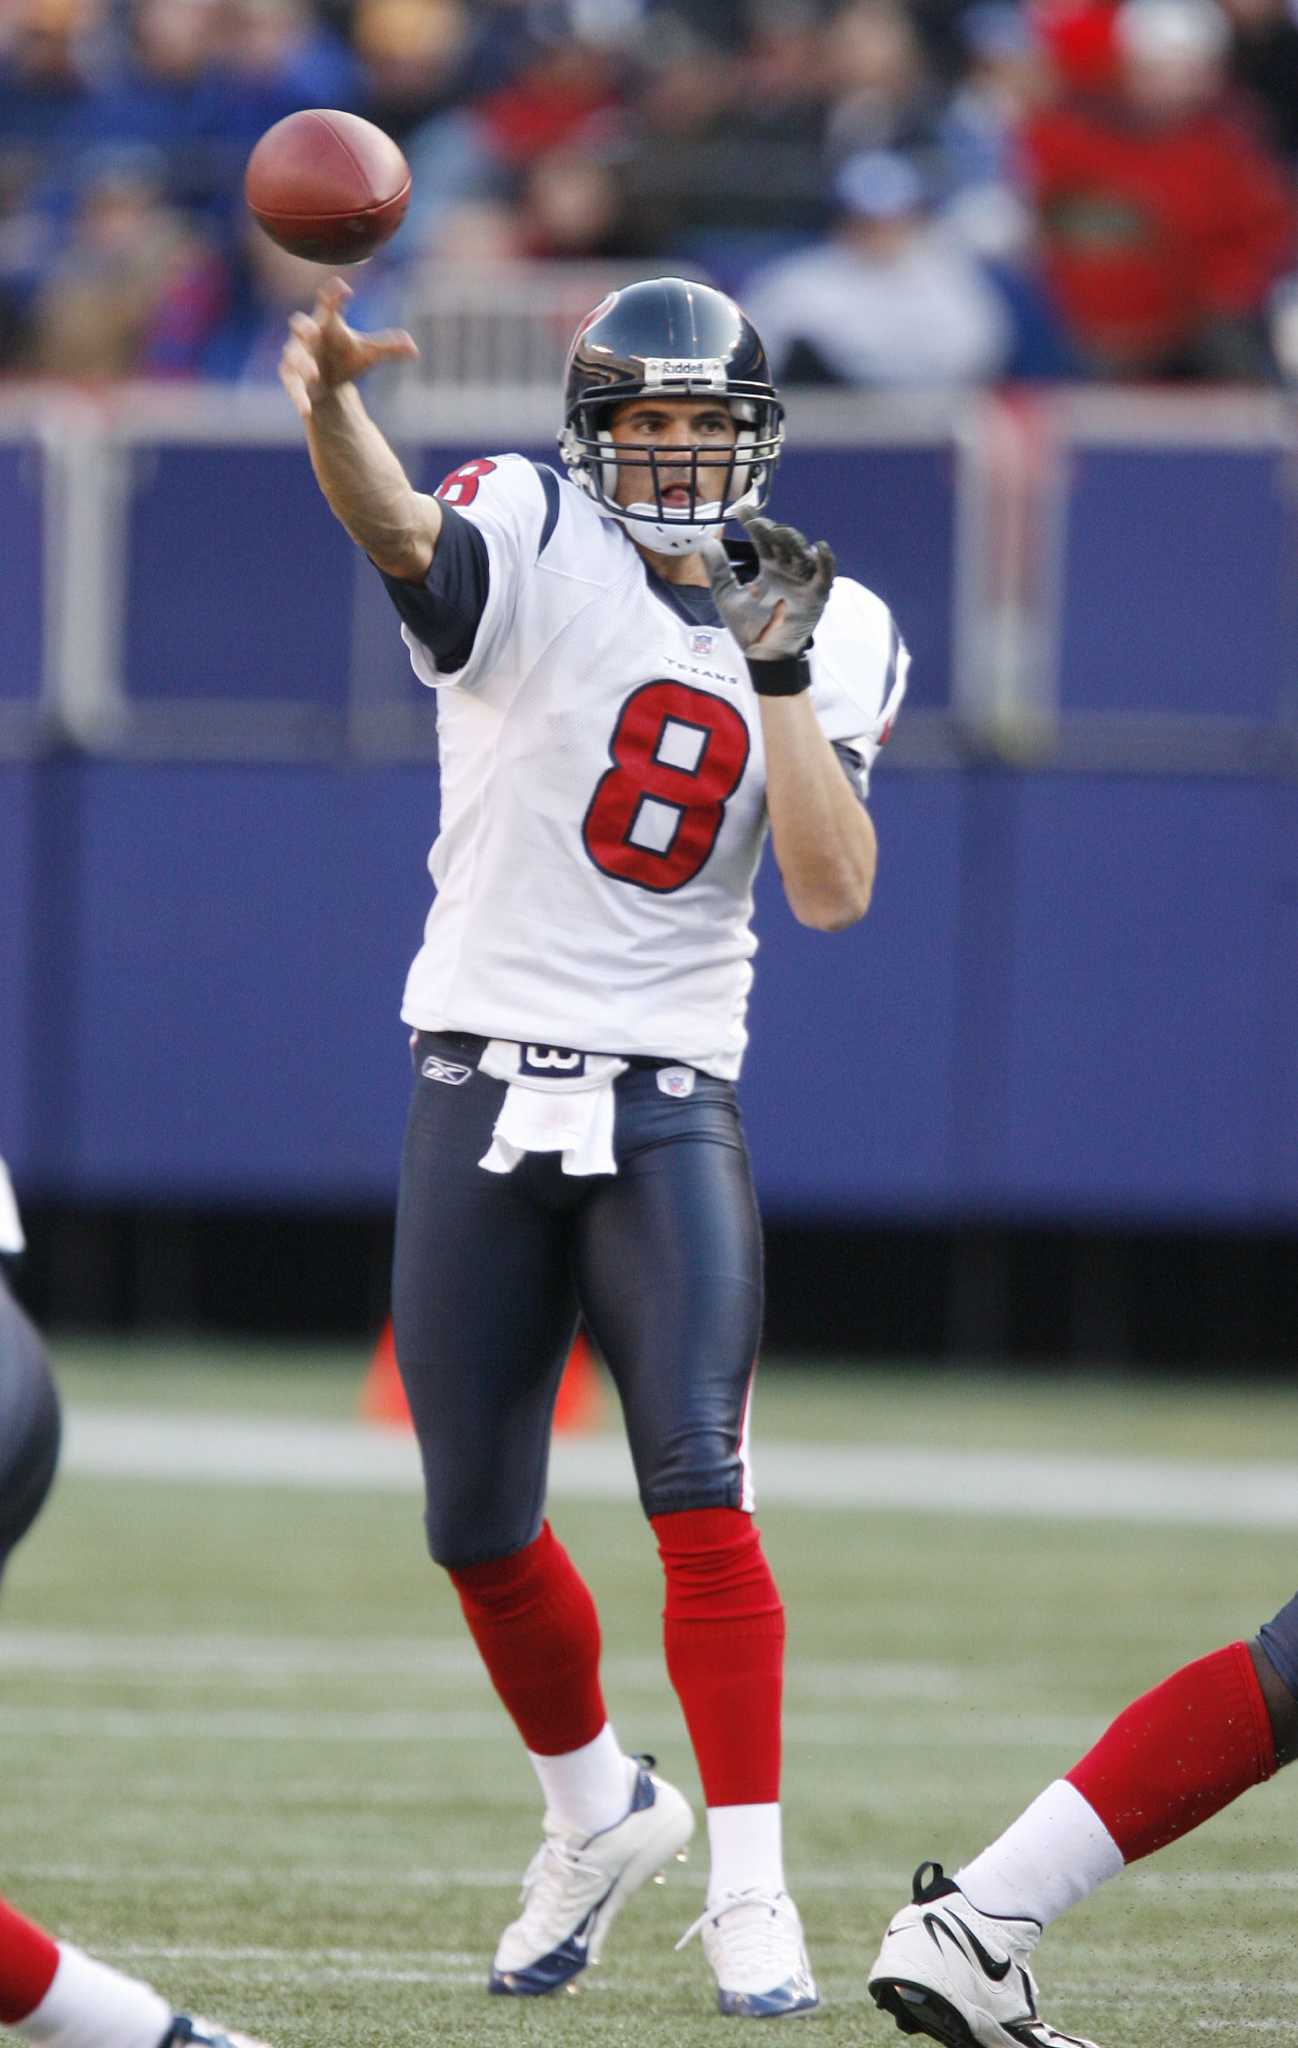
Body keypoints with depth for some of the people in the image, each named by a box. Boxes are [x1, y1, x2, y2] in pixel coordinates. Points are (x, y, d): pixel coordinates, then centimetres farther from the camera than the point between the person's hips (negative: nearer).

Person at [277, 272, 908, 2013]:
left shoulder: (833, 636, 4)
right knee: (477, 1528, 8)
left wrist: (779, 670, -14)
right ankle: (599, 1810, 32)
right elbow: (396, 526, -29)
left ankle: (749, 1888, -11)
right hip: (481, 1090, 0)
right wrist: (330, 400, -52)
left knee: (699, 1490, -15)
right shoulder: (530, 553, -5)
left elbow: (834, 893, -6)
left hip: (669, 1107, 0)